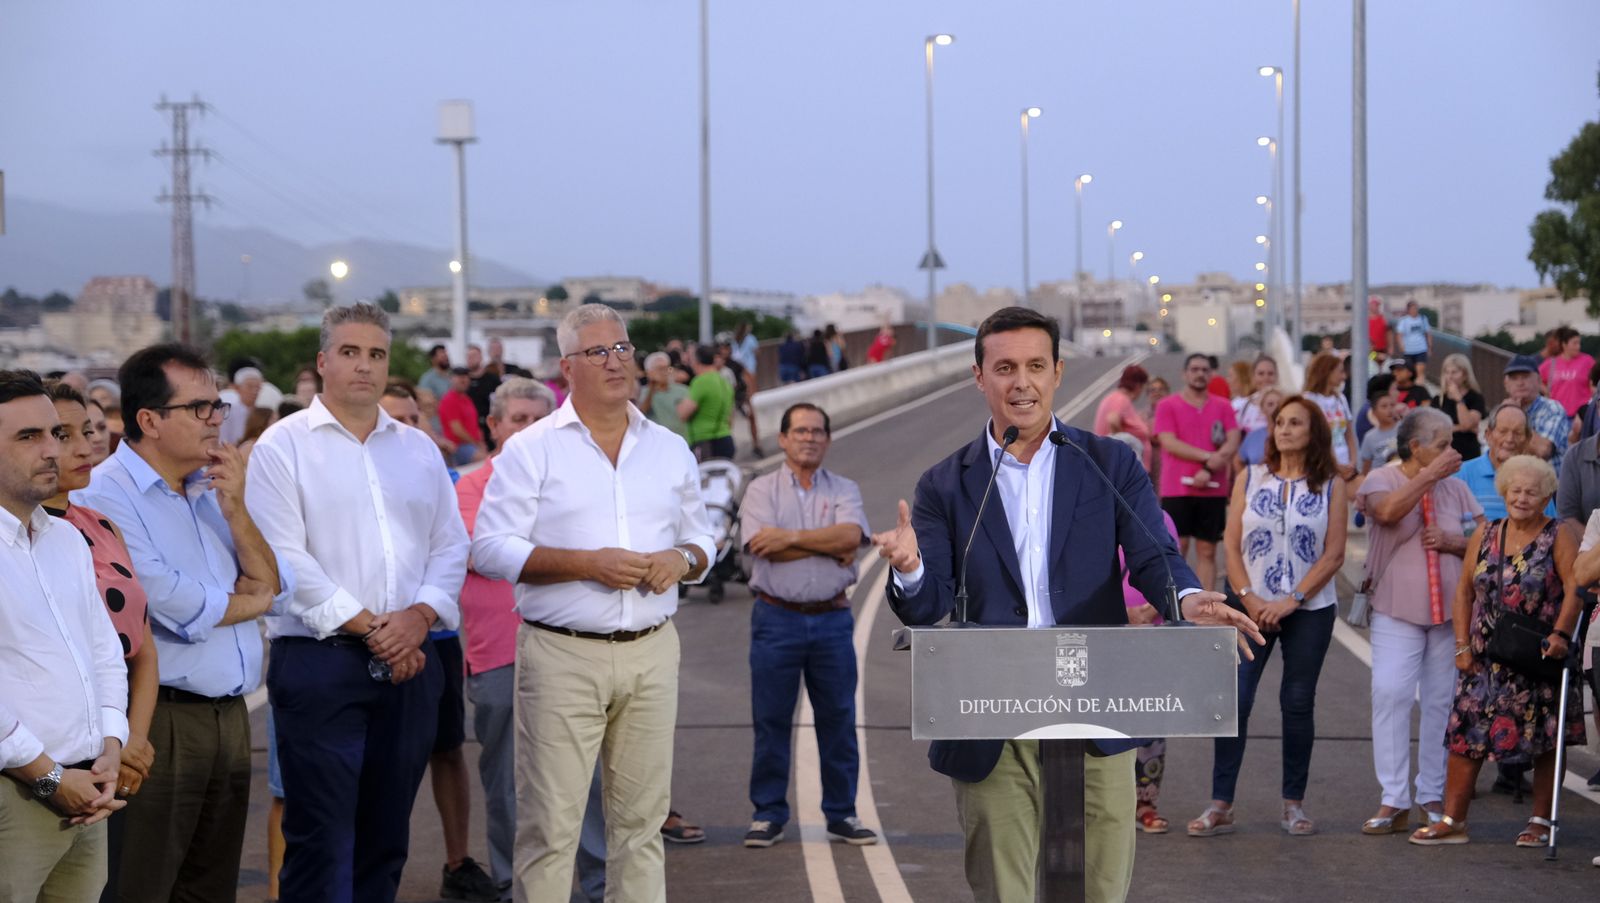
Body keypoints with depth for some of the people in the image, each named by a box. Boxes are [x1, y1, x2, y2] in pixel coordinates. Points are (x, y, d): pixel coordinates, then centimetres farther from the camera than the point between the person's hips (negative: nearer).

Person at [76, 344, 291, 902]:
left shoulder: (212, 490, 12)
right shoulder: (105, 496, -12)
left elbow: (275, 586, 9)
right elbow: (176, 608, -19)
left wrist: (235, 509, -5)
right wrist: (251, 601, 0)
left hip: (230, 714, 8)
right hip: (161, 720, -8)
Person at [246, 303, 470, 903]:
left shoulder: (418, 449, 16)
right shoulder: (284, 445, -1)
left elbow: (451, 544, 12)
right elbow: (285, 558, -9)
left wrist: (420, 615, -7)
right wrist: (369, 627, -12)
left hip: (409, 665, 5)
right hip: (320, 660, -5)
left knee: (386, 837, 10)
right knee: (321, 838, -7)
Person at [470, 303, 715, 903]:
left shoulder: (670, 450, 14)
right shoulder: (532, 450, 0)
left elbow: (702, 539, 22)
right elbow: (491, 548, -6)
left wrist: (683, 559, -3)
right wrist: (588, 564, -15)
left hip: (651, 652, 4)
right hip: (562, 655, -4)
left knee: (641, 819, 8)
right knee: (550, 824, -5)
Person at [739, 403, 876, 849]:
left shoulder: (844, 491, 10)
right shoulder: (761, 490, 4)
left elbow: (852, 535, -10)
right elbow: (762, 545, -13)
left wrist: (792, 537, -14)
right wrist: (830, 546, -9)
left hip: (832, 619, 2)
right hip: (776, 618, -2)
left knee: (838, 718, 5)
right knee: (771, 720, 2)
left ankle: (842, 812, 15)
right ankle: (768, 815, 11)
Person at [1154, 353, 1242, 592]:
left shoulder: (1223, 407, 11)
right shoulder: (1167, 406, 3)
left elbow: (1233, 443, 1)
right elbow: (1169, 443, -8)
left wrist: (1209, 469, -13)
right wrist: (1207, 457, -15)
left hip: (1213, 491, 2)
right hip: (1176, 490, -2)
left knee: (1207, 552, 4)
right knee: (1176, 549, -5)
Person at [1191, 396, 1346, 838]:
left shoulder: (1330, 486, 2)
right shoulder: (1250, 479, 6)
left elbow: (1333, 554, -3)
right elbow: (1232, 546, 3)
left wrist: (1291, 601, -11)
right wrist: (1249, 599, -10)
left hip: (1310, 609, -1)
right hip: (1253, 607, 1)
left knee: (1298, 703, 4)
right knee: (1233, 700, -6)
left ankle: (1294, 803, 14)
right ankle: (1221, 805, -3)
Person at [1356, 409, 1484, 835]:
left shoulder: (1455, 487, 10)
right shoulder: (1382, 480, -1)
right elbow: (1387, 511, -23)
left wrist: (1453, 541, -9)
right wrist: (1430, 475, -16)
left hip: (1450, 609, 4)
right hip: (1397, 610, -3)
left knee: (1441, 702, 6)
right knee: (1390, 695, -13)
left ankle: (1434, 797, 15)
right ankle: (1394, 801, -10)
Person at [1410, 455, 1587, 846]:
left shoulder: (1558, 537, -2)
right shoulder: (1485, 535, 8)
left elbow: (1574, 588, -12)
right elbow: (1464, 590, 10)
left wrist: (1561, 633, -25)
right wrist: (1463, 645, 3)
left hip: (1540, 660, -3)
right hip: (1486, 661, 3)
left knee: (1545, 740, 3)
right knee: (1466, 734, -2)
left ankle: (1541, 821, 15)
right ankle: (1452, 821, 3)